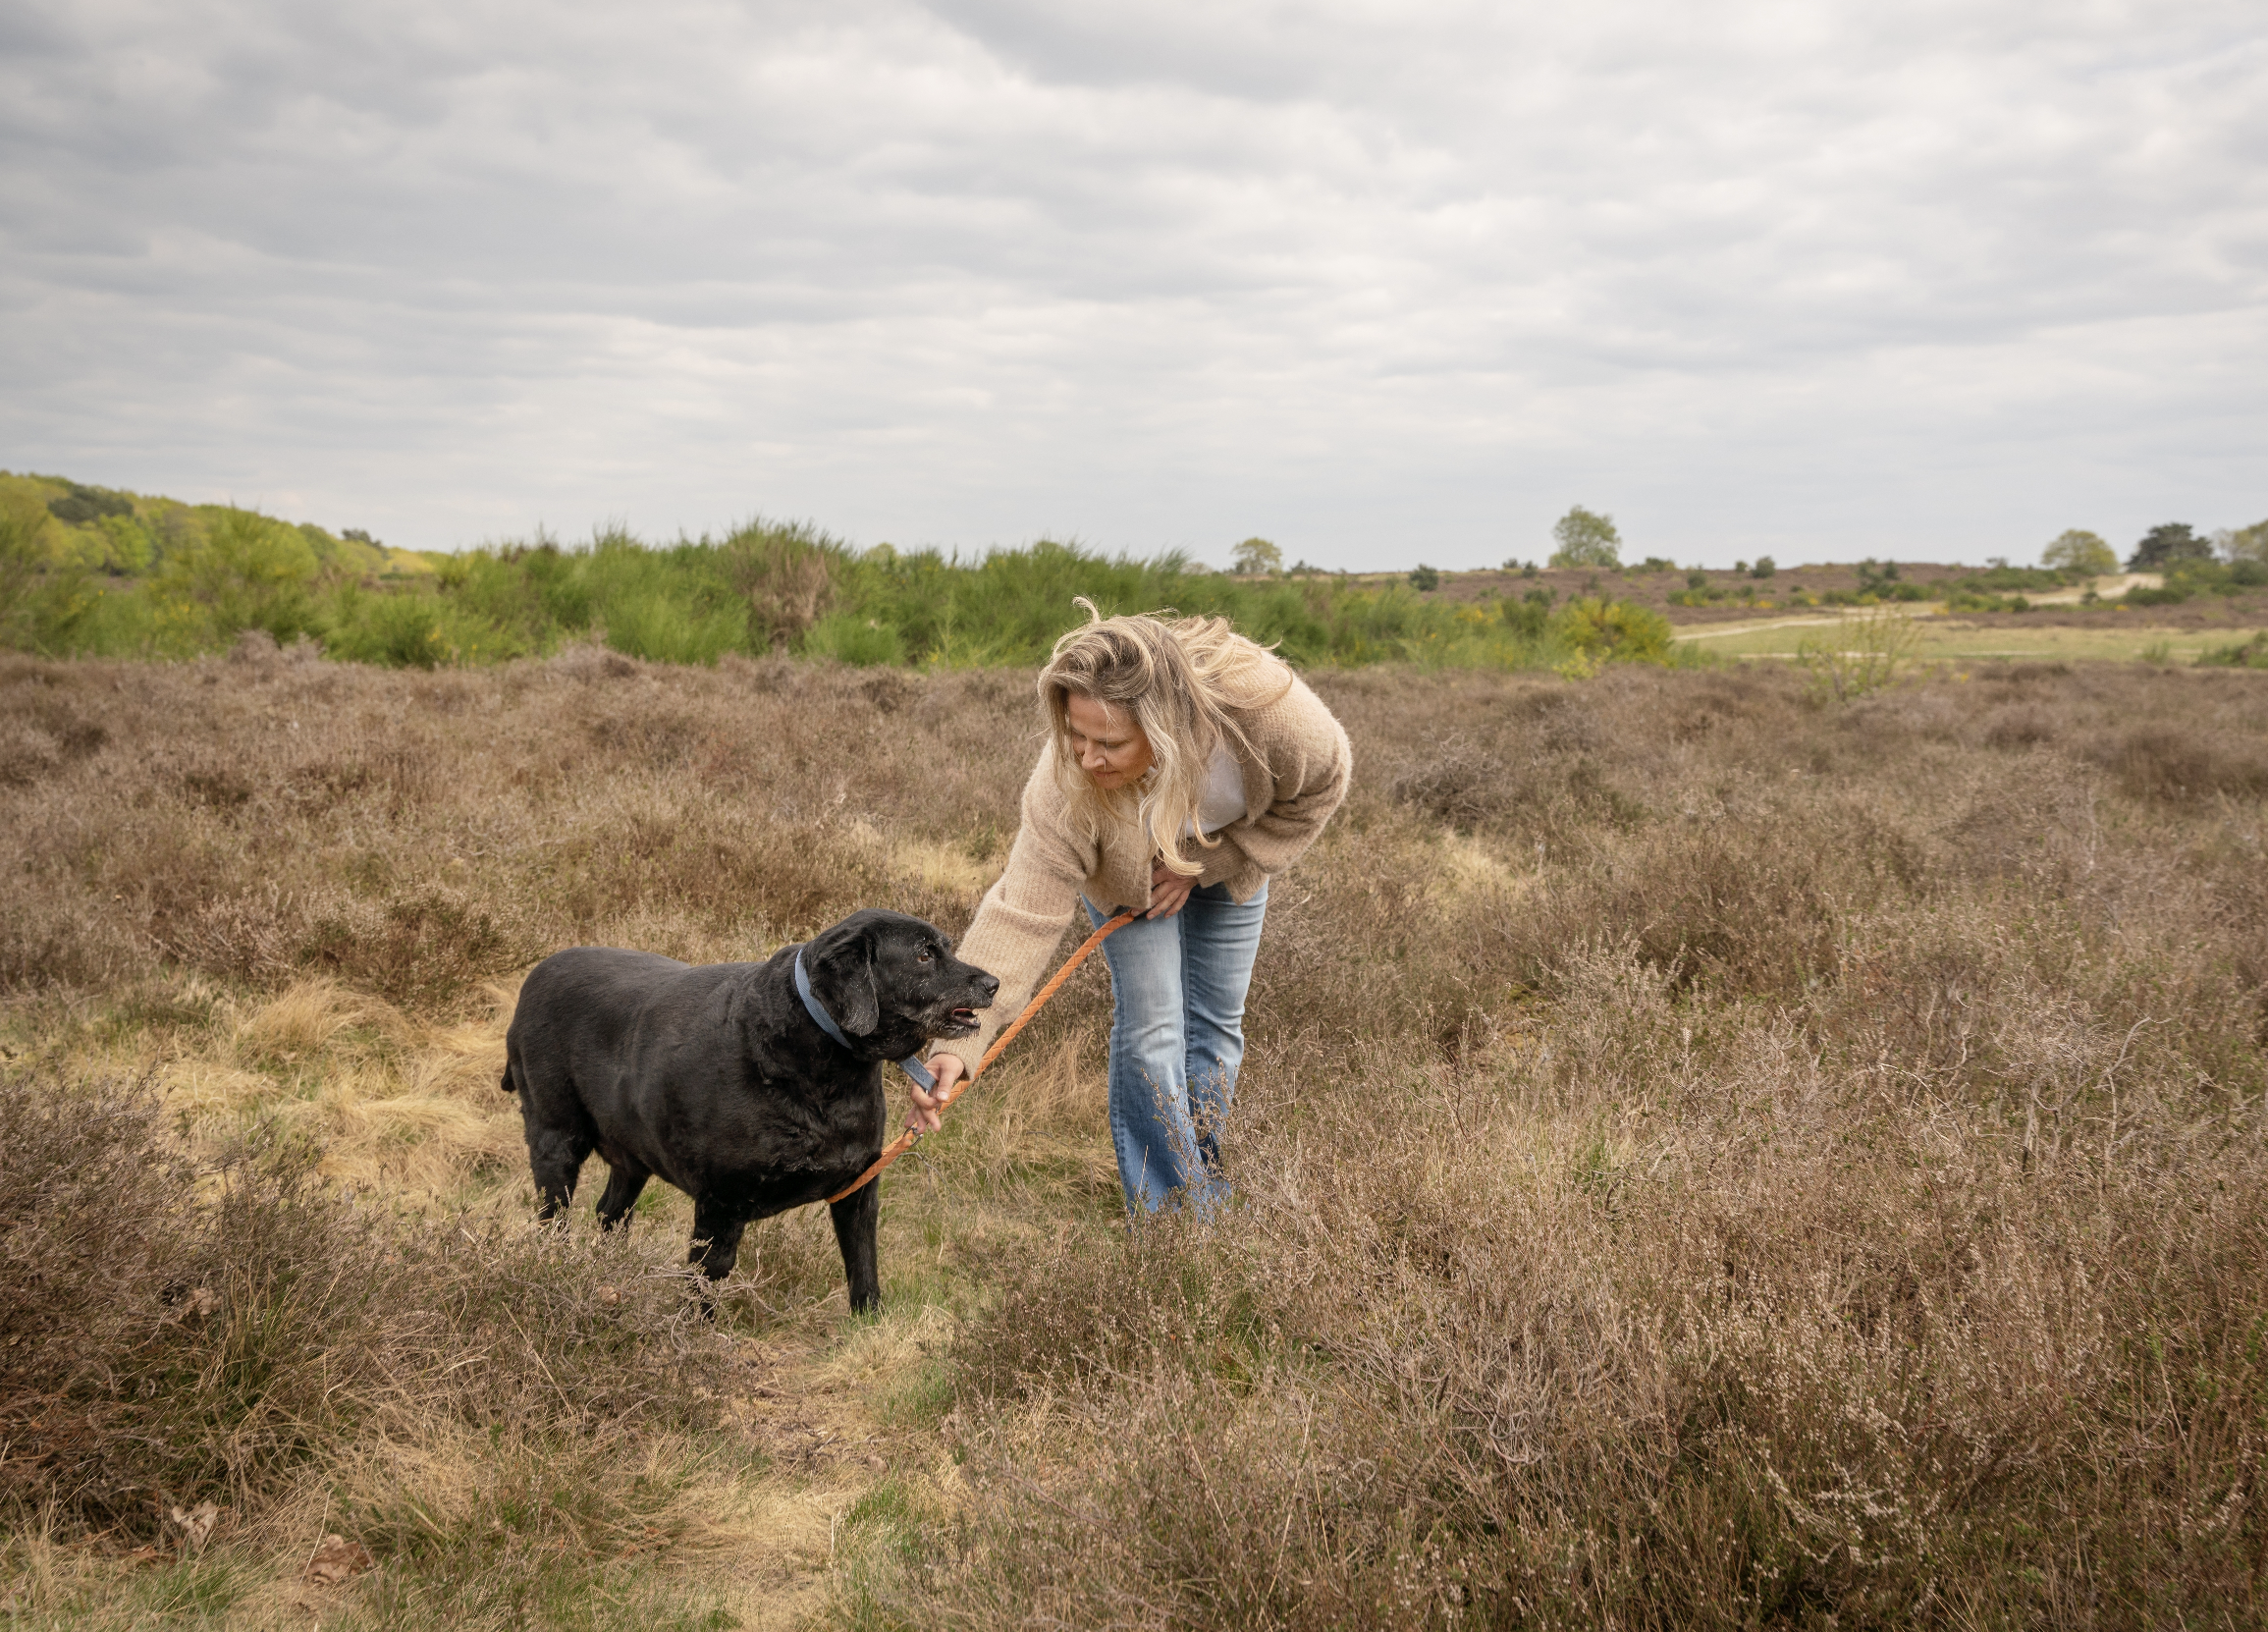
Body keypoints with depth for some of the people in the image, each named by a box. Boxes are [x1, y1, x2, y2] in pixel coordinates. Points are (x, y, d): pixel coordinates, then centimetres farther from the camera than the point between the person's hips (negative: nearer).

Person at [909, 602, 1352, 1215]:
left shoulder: (1261, 705, -42)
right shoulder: (1065, 789, -43)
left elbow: (1321, 782, -20)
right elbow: (1022, 914, -42)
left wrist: (1209, 864, -23)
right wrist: (956, 1044, -51)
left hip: (1234, 849, 2)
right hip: (1126, 868, -2)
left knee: (1216, 1022, 5)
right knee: (1149, 1024, -12)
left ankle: (1200, 1182, 22)